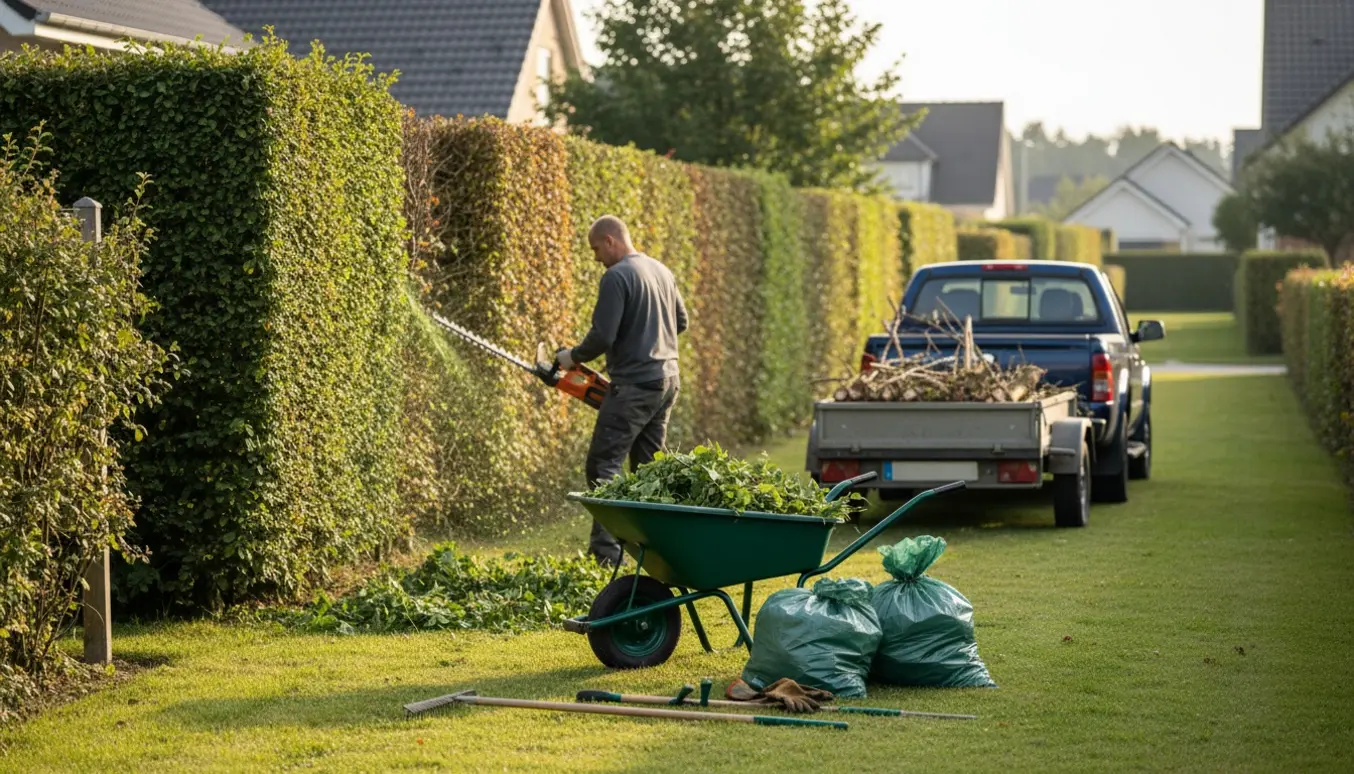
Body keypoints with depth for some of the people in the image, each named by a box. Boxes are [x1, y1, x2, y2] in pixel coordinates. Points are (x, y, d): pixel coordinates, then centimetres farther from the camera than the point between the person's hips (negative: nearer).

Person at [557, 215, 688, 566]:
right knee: (648, 466, 15)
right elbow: (681, 322, 24)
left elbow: (602, 337, -18)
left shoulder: (617, 277, -14)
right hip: (668, 379, 9)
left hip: (634, 385, -9)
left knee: (604, 465, -8)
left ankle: (606, 553, -16)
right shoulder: (661, 271, 13)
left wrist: (572, 357, -1)